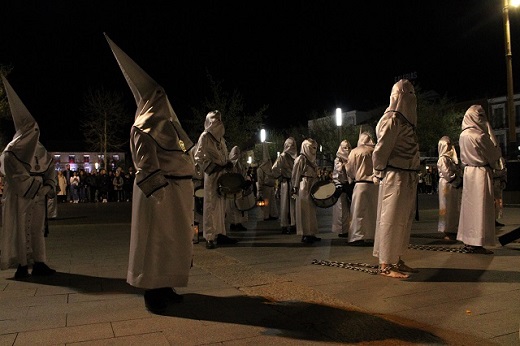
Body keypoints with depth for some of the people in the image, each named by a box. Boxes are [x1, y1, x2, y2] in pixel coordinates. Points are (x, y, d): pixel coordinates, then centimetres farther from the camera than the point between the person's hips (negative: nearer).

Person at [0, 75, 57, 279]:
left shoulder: (39, 151, 11)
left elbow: (49, 168, 14)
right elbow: (17, 179, -12)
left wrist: (49, 187, -1)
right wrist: (40, 187, -12)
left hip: (38, 198, 6)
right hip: (19, 199, -5)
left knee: (37, 229, 5)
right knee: (20, 229, -2)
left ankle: (39, 264, 7)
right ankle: (22, 266, 2)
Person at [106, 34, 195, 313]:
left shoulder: (166, 123, 17)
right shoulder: (143, 128, -9)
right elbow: (146, 167, -16)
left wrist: (183, 195, 16)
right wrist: (160, 195, -22)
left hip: (178, 191, 9)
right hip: (159, 193, -9)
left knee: (174, 240, 14)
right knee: (156, 240, -1)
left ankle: (165, 287, 25)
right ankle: (152, 292, 11)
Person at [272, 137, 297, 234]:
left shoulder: (295, 156, 11)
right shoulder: (283, 156, -8)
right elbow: (274, 169, -14)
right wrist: (279, 177, -3)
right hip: (286, 183, -6)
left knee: (294, 204, 10)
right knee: (286, 205, -1)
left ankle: (293, 225, 19)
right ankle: (285, 226, 6)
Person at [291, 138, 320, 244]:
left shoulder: (311, 159, 15)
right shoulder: (301, 159, -9)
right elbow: (296, 175, -12)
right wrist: (296, 188, -16)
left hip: (312, 188, 9)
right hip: (304, 188, -9)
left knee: (311, 211, 11)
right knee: (305, 211, -4)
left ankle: (310, 234, 18)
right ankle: (305, 234, 1)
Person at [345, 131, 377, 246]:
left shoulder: (355, 151, -1)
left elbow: (350, 170, 3)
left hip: (361, 184, -3)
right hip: (375, 184, 4)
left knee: (359, 211, 0)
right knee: (373, 211, 11)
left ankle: (358, 237, -3)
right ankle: (373, 236, 16)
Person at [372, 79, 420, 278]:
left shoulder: (405, 119, 16)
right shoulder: (392, 119, -12)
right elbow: (380, 150, -15)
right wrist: (381, 174, -5)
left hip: (408, 178, 9)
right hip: (395, 178, -9)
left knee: (404, 219, 13)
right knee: (391, 220, -5)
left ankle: (396, 260, 23)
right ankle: (385, 265, 3)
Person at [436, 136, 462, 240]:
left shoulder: (451, 157, 18)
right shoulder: (443, 159, -7)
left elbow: (458, 171, 15)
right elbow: (447, 173, -15)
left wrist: (460, 180, 0)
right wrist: (458, 181, -12)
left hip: (454, 185, 8)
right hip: (446, 185, -8)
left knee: (455, 208, 8)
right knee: (448, 207, -5)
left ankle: (453, 231, 14)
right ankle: (447, 232, -1)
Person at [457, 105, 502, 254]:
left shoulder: (462, 135, 7)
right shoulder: (480, 136, -16)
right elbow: (494, 155, -4)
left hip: (468, 172, 8)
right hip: (481, 173, -7)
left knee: (469, 206, 12)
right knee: (480, 208, -3)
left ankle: (468, 241, 17)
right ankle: (477, 243, -1)